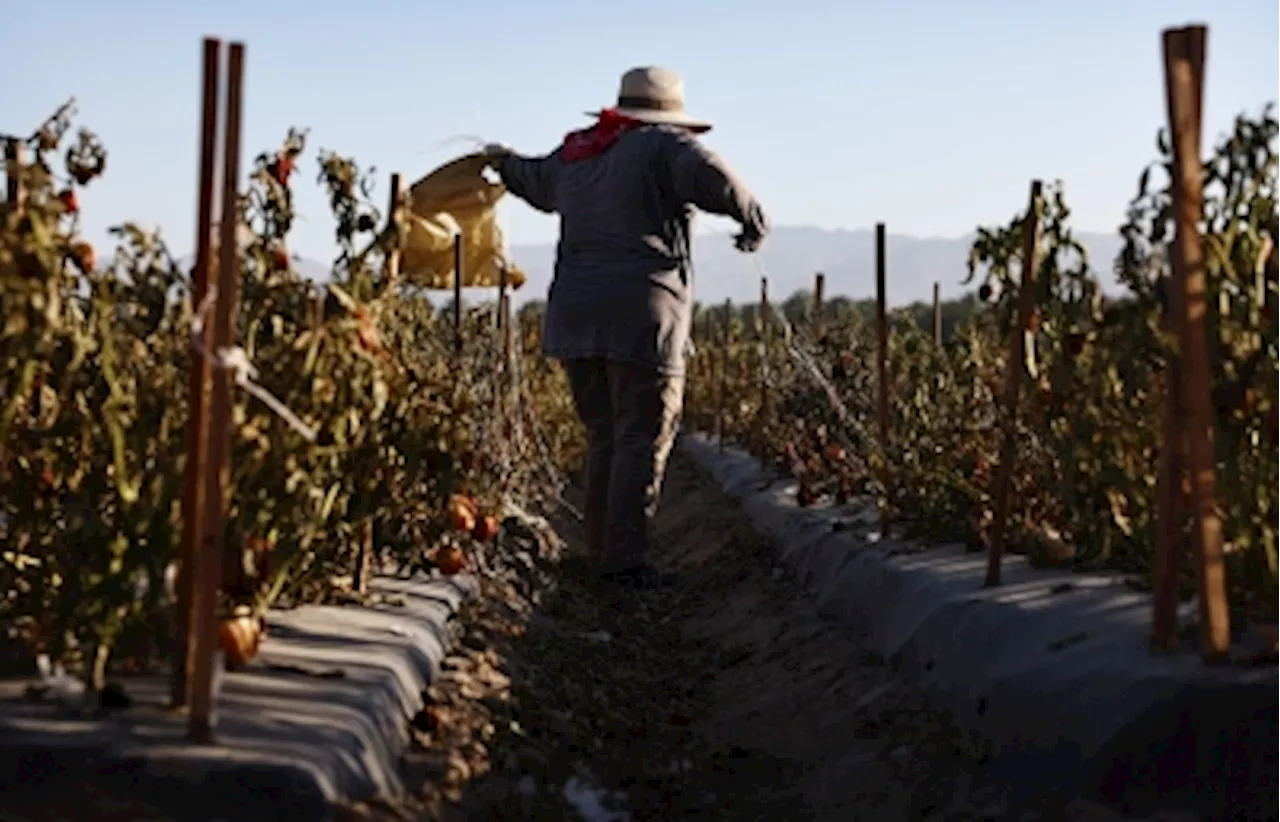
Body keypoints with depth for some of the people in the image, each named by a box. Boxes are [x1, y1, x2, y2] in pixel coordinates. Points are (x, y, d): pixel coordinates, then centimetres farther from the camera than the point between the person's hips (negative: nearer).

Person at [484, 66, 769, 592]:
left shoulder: (576, 155, 20)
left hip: (575, 315, 7)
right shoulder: (663, 146, -1)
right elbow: (712, 179, -21)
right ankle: (624, 562, -7)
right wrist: (754, 219, -3)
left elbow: (536, 181, 41)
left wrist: (504, 162, 64)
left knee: (604, 438, 14)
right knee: (643, 440, -4)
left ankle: (601, 554, 16)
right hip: (640, 316, -7)